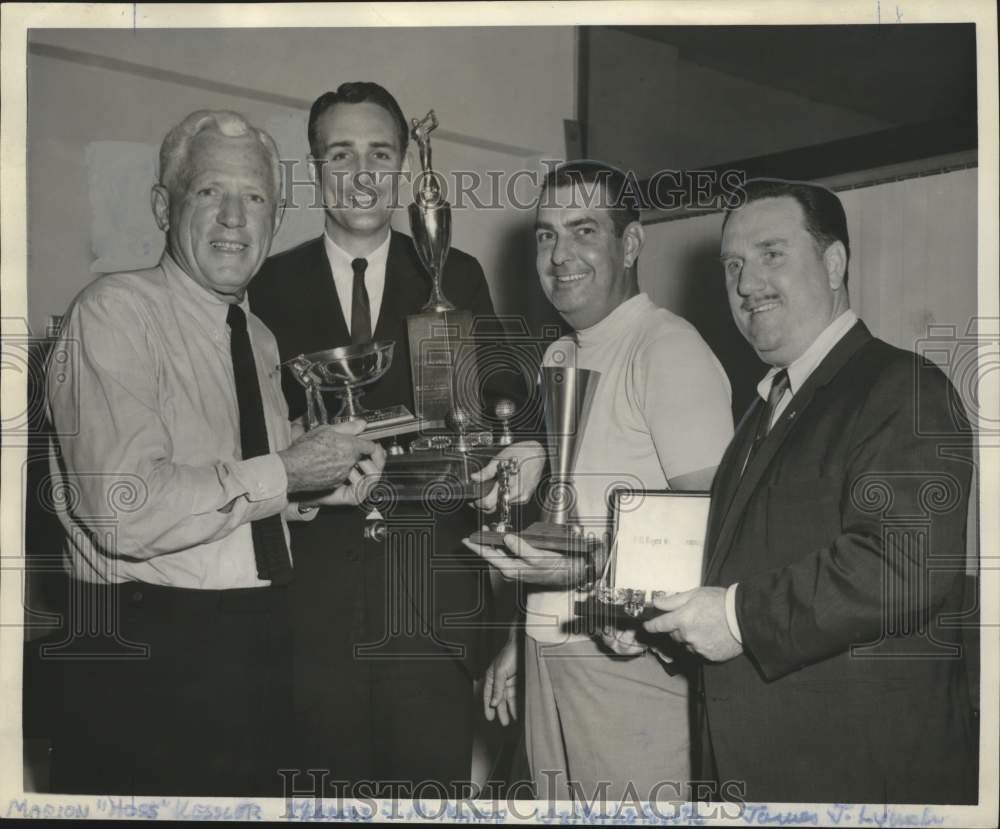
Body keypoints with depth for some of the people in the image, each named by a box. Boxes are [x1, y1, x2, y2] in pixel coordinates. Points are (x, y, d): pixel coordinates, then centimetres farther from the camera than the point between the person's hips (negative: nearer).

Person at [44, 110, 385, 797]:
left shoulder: (259, 339, 13)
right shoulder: (115, 310, -12)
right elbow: (126, 512, -23)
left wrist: (325, 484, 1)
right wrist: (283, 471, -17)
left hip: (258, 653, 8)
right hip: (148, 660, -7)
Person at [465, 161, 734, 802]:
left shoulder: (669, 348, -12)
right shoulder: (560, 358, 13)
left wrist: (592, 565, -26)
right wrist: (518, 640, 17)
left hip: (631, 661, -7)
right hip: (550, 658, 7)